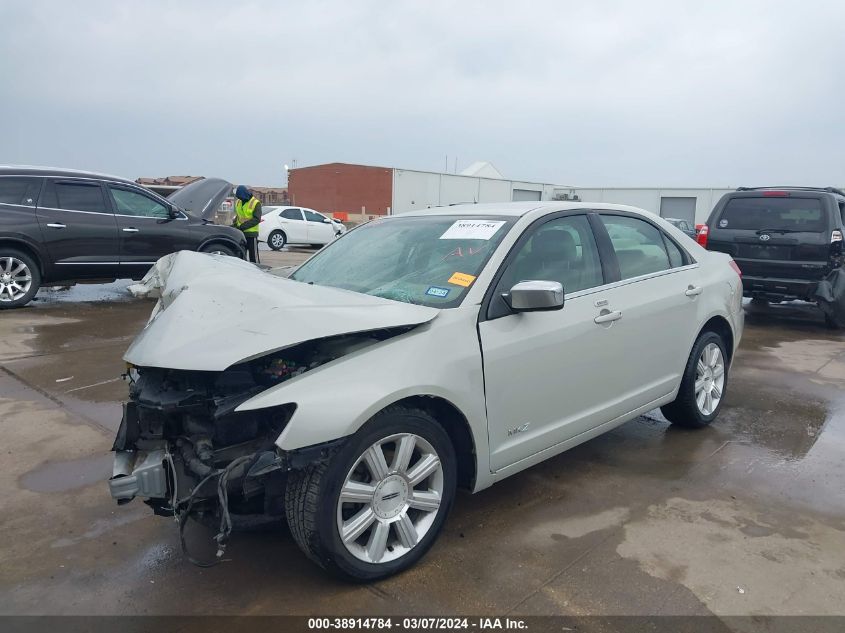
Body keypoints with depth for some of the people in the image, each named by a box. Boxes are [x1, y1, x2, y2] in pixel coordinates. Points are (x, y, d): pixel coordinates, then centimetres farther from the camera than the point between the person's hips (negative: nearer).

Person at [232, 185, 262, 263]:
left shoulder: (255, 203, -11)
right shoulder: (238, 202, 9)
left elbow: (256, 219, -17)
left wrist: (242, 226, -21)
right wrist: (234, 224, 1)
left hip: (251, 233, -6)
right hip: (240, 233, 7)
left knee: (253, 256, -4)